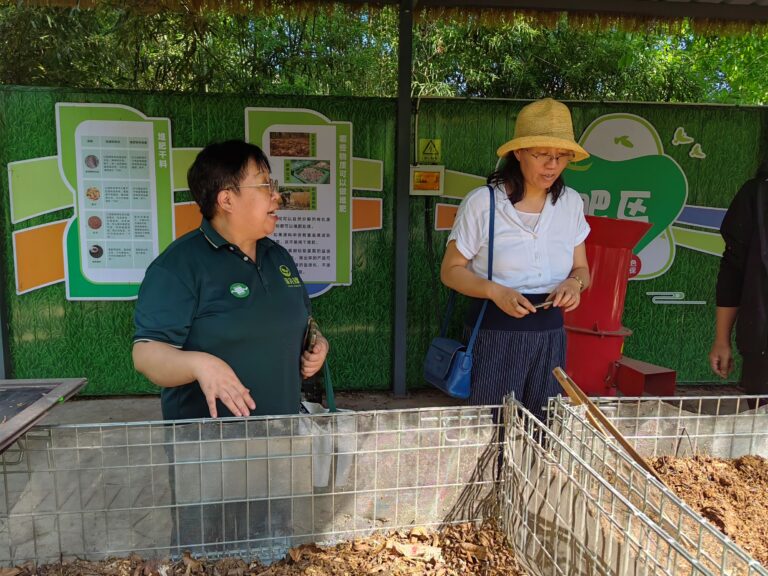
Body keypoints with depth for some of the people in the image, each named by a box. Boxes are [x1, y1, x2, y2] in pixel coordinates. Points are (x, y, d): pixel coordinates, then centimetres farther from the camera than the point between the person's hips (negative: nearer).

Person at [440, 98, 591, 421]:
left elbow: (581, 269, 14)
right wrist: (495, 291, -20)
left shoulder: (571, 203, 5)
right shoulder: (482, 202, -9)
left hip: (550, 335, 4)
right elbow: (451, 270, -4)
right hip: (495, 332, -4)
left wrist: (574, 283, -9)